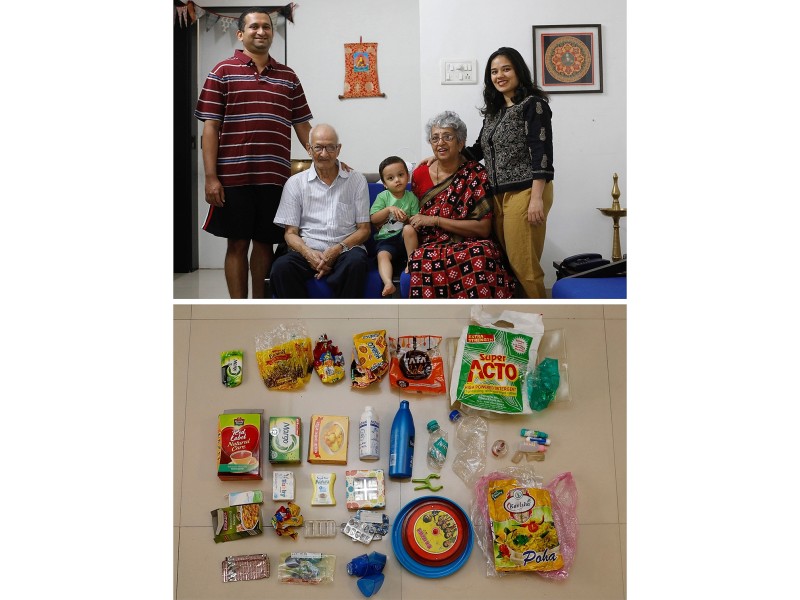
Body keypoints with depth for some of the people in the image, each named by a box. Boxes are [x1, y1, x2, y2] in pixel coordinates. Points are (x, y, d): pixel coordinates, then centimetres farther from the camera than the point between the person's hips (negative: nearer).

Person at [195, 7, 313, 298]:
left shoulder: (288, 77, 13)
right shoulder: (223, 72, 4)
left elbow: (302, 125, 14)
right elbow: (210, 127, 0)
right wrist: (211, 177, -8)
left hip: (275, 176, 3)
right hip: (234, 176, -3)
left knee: (265, 242, 9)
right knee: (237, 243, 4)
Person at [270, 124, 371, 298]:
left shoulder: (356, 180, 12)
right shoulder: (295, 183, 12)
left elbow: (364, 230, 8)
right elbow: (290, 233, 8)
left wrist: (338, 249, -11)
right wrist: (308, 253, -14)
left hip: (345, 249, 0)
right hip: (308, 251, 0)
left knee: (355, 262, -36)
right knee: (281, 266, -32)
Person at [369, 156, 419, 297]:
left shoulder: (411, 197, 5)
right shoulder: (382, 197, 5)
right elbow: (373, 219, -3)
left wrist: (407, 219, -18)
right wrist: (389, 209, -16)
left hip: (404, 238, 0)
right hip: (386, 238, 0)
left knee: (409, 229, -33)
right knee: (383, 255, -30)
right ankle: (388, 283, -49)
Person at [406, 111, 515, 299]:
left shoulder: (475, 174, 1)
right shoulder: (420, 174, 9)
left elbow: (483, 228, -7)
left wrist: (435, 220, -10)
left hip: (469, 246, -1)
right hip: (430, 247, 1)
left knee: (482, 254, -38)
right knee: (420, 260, -36)